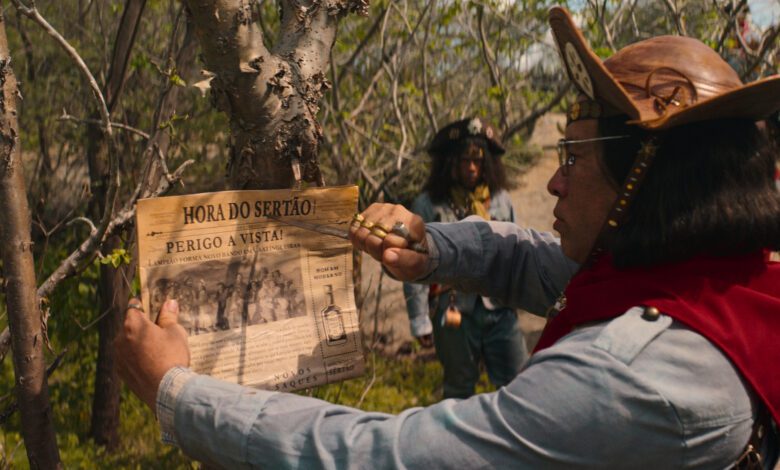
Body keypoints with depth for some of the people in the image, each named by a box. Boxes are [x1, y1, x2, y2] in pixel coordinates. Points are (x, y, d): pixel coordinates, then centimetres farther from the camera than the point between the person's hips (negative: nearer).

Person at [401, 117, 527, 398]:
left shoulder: (500, 199, 7)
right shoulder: (428, 206, -4)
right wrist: (419, 319, -6)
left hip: (500, 310, 3)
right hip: (454, 311, -2)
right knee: (459, 389, 14)